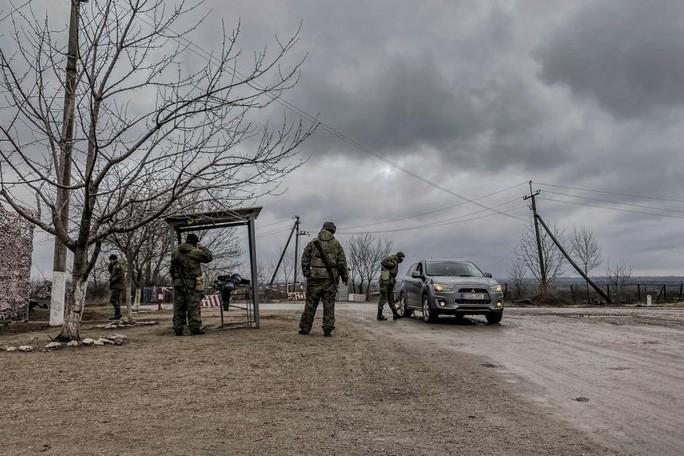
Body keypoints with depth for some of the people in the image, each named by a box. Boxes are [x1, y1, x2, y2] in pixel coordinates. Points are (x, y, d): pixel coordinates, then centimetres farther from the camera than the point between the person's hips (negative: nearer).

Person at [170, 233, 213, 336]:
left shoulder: (176, 253, 11)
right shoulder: (194, 252, -10)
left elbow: (172, 269, 15)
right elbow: (209, 257, -2)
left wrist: (175, 280, 22)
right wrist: (202, 248, 7)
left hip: (178, 284, 6)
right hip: (192, 284, -5)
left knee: (178, 307, 9)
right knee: (194, 307, -2)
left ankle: (178, 329, 10)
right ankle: (195, 328, -2)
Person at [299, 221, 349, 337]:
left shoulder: (312, 243, 6)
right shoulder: (336, 244, 4)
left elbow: (305, 261, 5)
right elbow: (342, 262, 2)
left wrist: (306, 274, 14)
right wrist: (344, 276, 13)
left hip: (315, 277, 0)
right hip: (330, 278, 0)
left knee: (311, 304, 6)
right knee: (329, 305, 3)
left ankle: (305, 328, 10)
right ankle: (328, 330, 3)